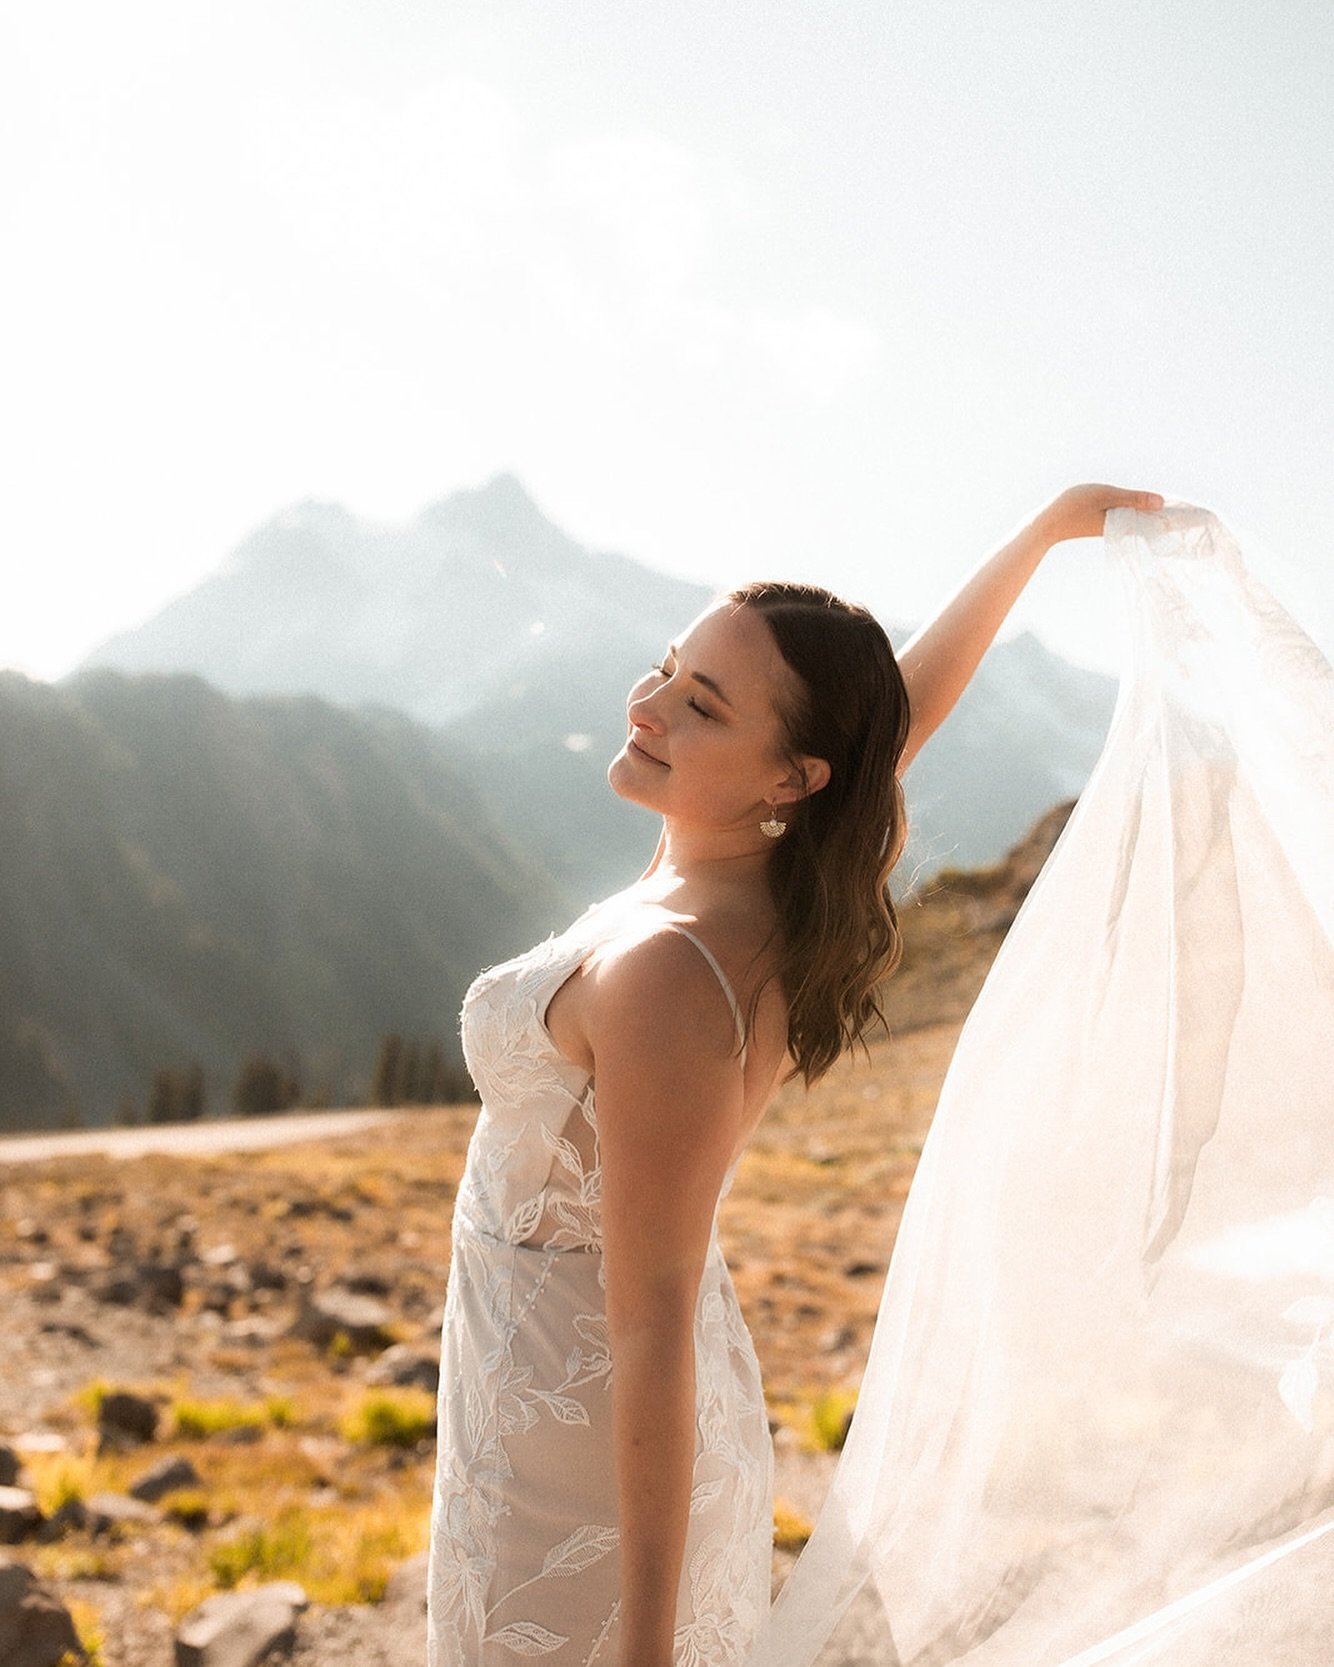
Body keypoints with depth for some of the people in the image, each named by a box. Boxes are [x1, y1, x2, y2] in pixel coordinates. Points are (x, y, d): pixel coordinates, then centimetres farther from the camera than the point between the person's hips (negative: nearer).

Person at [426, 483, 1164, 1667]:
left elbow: (655, 1323, -27)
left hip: (583, 1438, -8)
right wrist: (1048, 525, 24)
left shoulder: (665, 975, -30)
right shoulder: (785, 892, -7)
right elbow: (911, 697, 10)